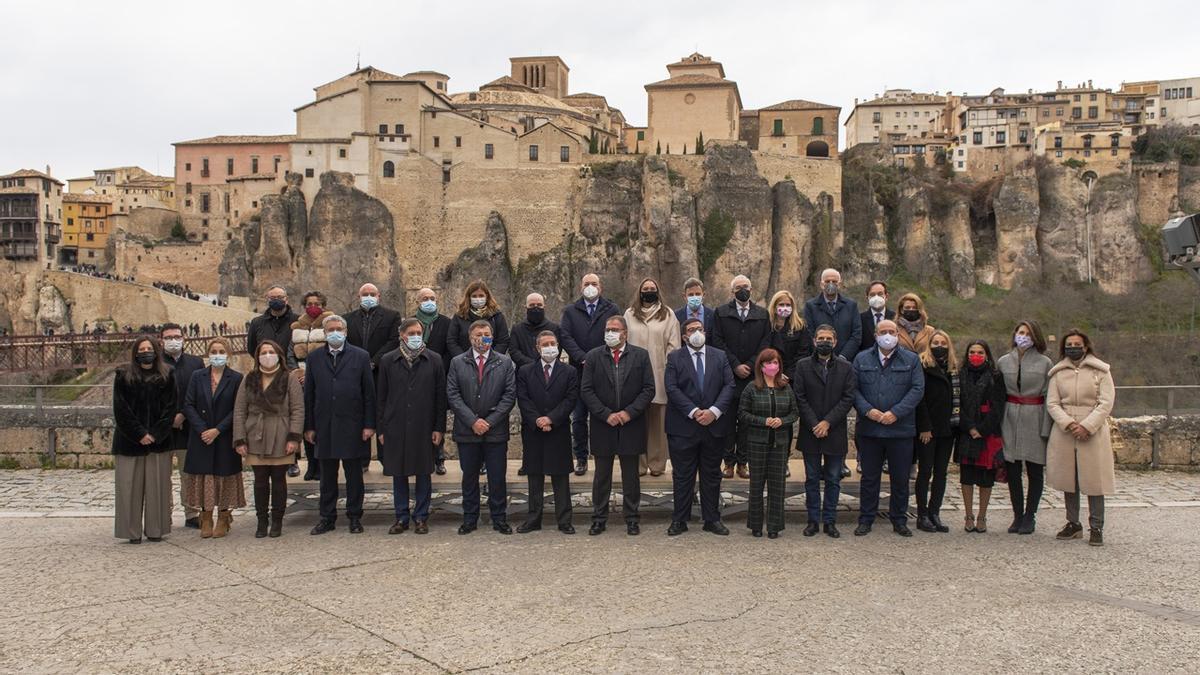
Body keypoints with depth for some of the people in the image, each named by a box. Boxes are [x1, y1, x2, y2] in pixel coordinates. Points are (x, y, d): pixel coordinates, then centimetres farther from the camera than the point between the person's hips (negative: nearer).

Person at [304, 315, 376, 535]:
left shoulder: (360, 356, 1)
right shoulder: (314, 357, 7)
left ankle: (355, 517, 16)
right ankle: (327, 517, 19)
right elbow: (309, 394, 7)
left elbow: (369, 393, 0)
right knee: (327, 475, 9)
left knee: (354, 475, 5)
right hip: (324, 425, 2)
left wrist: (369, 424, -6)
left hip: (352, 425, -2)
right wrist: (309, 426, 2)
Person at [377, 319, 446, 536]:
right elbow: (381, 397, 6)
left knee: (423, 473, 5)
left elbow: (440, 396, 2)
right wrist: (382, 428, 2)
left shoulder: (434, 360, 3)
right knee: (398, 474, 7)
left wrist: (439, 428, -3)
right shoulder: (388, 361, 5)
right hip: (396, 427, 1)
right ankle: (401, 517, 18)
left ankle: (421, 517, 15)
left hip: (424, 427, -1)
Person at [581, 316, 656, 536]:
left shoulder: (640, 356, 1)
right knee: (601, 475, 8)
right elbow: (586, 390, -3)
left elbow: (649, 389, -2)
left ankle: (632, 518, 18)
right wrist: (606, 414, -12)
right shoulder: (593, 357, 1)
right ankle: (599, 518, 18)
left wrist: (629, 412, -13)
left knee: (631, 474, 8)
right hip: (602, 425, 0)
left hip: (631, 425, 0)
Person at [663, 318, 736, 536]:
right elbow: (672, 388, -8)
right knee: (682, 476, 4)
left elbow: (730, 386, 0)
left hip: (714, 426, 2)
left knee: (712, 475, 10)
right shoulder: (675, 358, 1)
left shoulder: (720, 356, 8)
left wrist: (714, 411, -13)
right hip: (683, 427, -2)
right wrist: (693, 412, -17)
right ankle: (680, 520, 13)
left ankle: (712, 519, 19)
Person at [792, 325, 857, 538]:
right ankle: (813, 520, 16)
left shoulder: (846, 368, 3)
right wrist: (814, 425, -12)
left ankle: (830, 521, 16)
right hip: (810, 433, 0)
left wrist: (827, 422, -13)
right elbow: (800, 398, -3)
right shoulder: (803, 366, 2)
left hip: (835, 433, 0)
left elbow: (848, 398, -4)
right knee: (812, 479, 8)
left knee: (833, 480, 7)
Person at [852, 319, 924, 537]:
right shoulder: (862, 359, 7)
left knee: (900, 478, 8)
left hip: (901, 429, 0)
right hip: (869, 429, 0)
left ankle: (899, 520, 21)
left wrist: (896, 413, -14)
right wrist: (868, 410, -14)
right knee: (869, 477, 8)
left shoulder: (911, 360, 5)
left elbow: (917, 389, -3)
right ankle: (866, 519, 17)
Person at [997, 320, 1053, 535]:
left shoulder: (1045, 363, 1)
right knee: (1012, 470, 4)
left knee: (1035, 471, 3)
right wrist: (997, 422, 0)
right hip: (1010, 419, 2)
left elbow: (1049, 396, -2)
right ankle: (1018, 515, 15)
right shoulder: (1003, 362, 8)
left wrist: (1046, 427, -8)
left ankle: (1029, 517, 13)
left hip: (1034, 419, -2)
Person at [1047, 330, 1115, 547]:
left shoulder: (1100, 371, 2)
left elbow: (1106, 403, -4)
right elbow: (1052, 403, 3)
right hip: (1064, 432, 3)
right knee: (1068, 480, 8)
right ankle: (1073, 524, 20)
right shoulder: (1058, 372, 9)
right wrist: (1068, 423, -14)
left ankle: (1096, 528, 7)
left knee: (1094, 480, -2)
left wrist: (1087, 426, -15)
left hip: (1093, 433, -3)